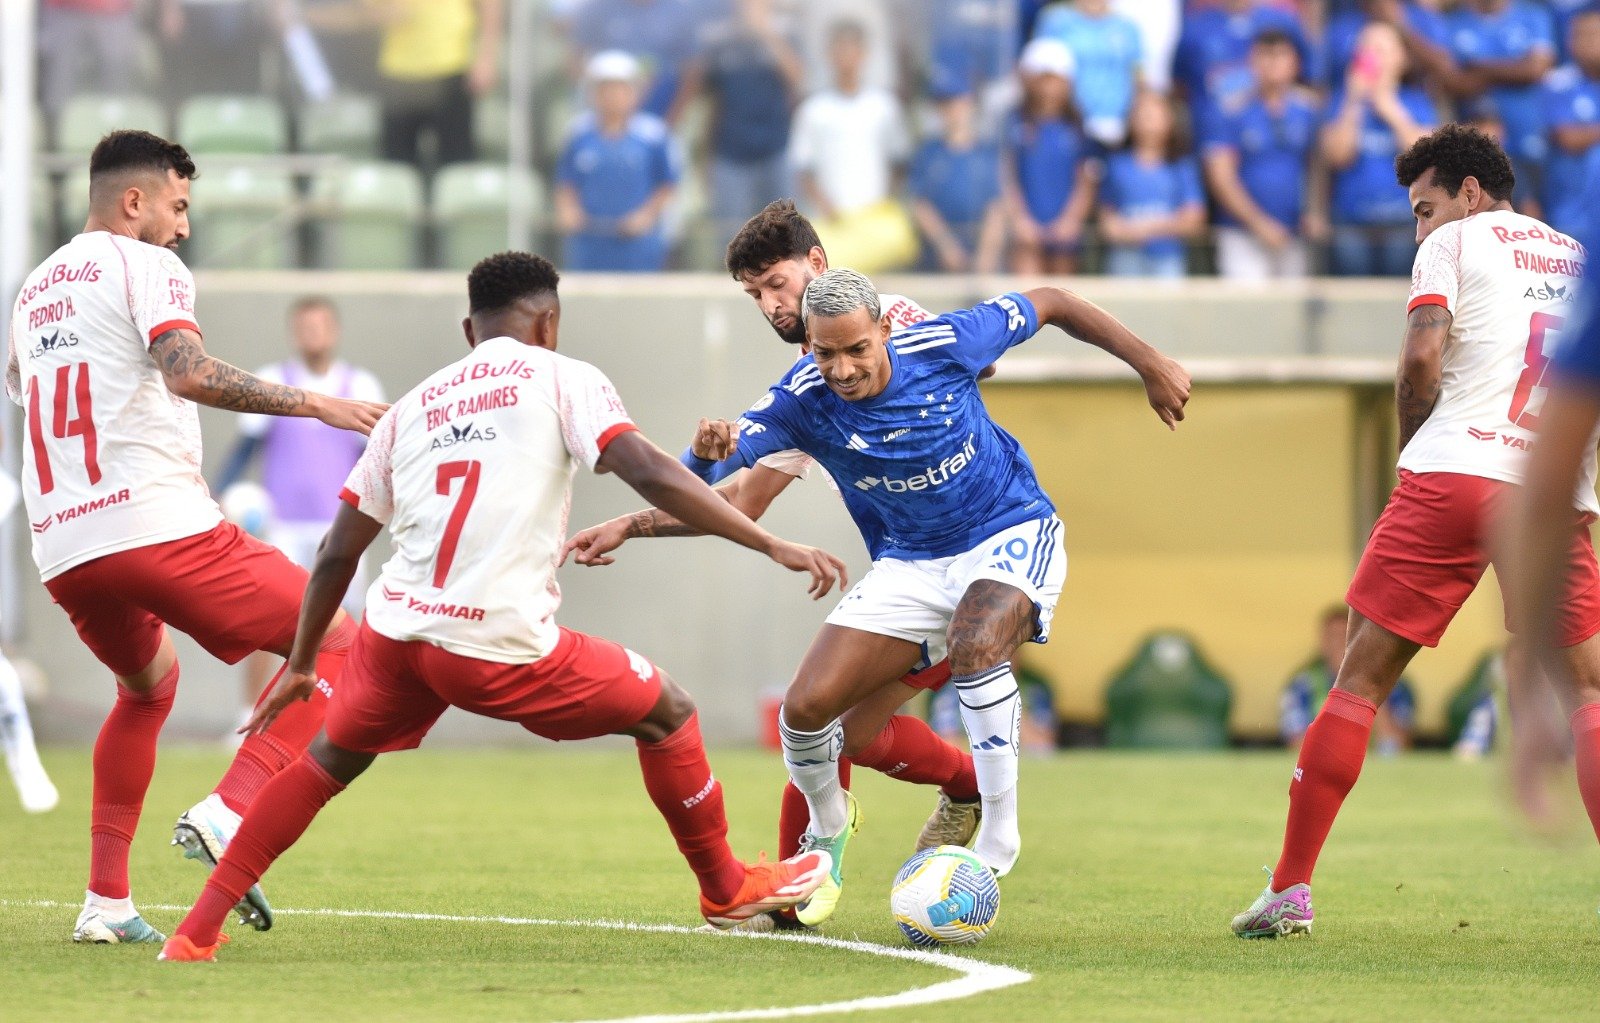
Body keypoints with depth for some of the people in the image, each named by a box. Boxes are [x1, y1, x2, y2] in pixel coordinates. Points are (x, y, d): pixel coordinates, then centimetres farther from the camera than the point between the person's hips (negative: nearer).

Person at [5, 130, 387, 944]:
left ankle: (106, 901, 23)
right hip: (159, 527, -8)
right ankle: (228, 812, -18)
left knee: (149, 685, 32)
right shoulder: (146, 267, -1)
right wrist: (316, 405, -21)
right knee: (333, 640, 0)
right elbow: (189, 373, -19)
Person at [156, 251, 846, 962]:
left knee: (326, 763, 27)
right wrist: (774, 545, -9)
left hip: (396, 630, 5)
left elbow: (337, 554, 21)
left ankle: (198, 930, 20)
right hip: (502, 646, -5)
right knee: (667, 712, 16)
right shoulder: (561, 379, 6)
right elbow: (650, 474, -9)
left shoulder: (412, 406, 20)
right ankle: (727, 889, 28)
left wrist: (301, 665, 31)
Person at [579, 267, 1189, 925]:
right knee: (807, 707, -11)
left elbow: (1051, 303, -5)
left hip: (1011, 535, -3)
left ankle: (997, 843, -24)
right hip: (911, 565, 3)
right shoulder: (802, 401, -19)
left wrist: (1150, 365, 2)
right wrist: (707, 451, -52)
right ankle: (828, 830, 24)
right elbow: (700, 478, -27)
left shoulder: (944, 345, -22)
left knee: (974, 643, -36)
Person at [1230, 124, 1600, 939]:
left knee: (1362, 678, 3)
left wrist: (1413, 450, 9)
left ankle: (1290, 888, 2)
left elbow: (1421, 360, -4)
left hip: (1456, 472, -3)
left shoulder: (1455, 244, 9)